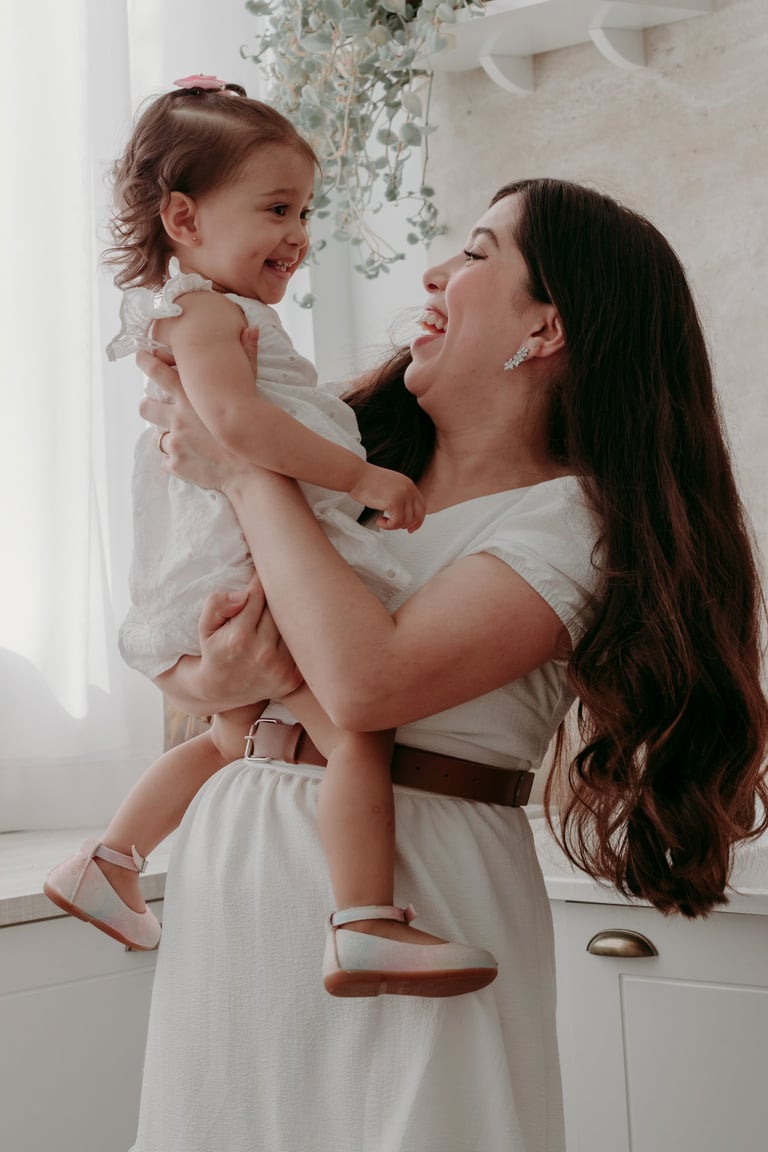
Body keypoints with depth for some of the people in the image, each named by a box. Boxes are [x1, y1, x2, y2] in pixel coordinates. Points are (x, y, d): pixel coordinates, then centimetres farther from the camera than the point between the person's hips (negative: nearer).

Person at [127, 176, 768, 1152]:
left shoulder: (575, 521, -11)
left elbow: (365, 680, -26)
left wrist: (245, 466, -15)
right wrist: (213, 682, -15)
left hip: (404, 892, -5)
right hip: (227, 865, 6)